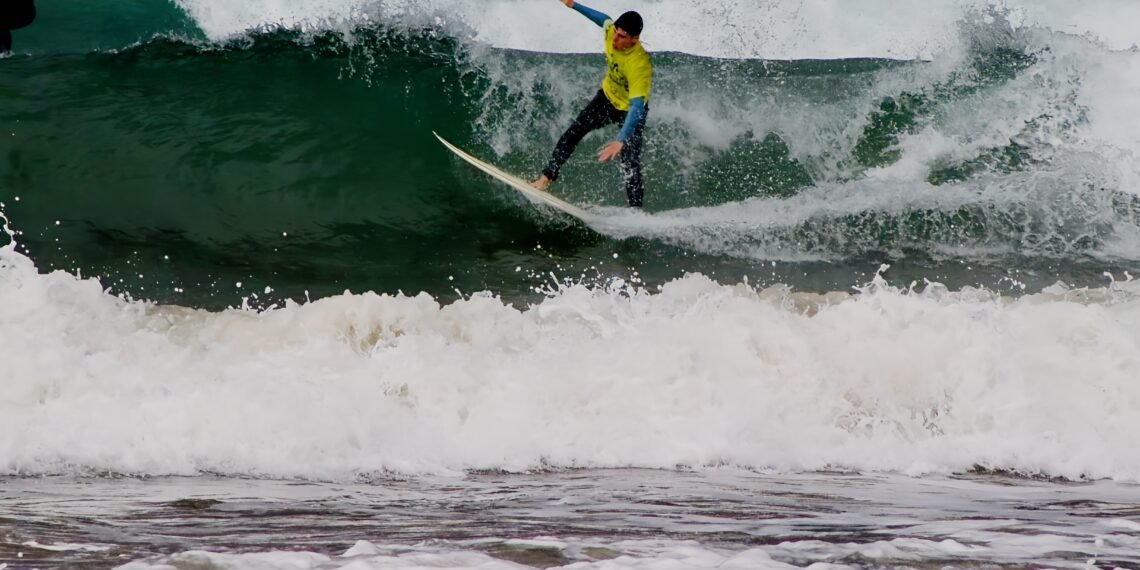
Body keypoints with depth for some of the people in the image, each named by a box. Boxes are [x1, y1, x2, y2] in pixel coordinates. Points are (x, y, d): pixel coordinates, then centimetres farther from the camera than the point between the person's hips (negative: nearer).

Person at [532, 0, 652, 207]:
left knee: (630, 165, -12)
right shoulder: (611, 30, -24)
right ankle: (547, 178, 1)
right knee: (574, 132, -7)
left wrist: (620, 141, -59)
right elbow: (604, 19, 3)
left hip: (631, 109, -6)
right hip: (608, 97, 6)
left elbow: (637, 107, -48)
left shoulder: (640, 65, -42)